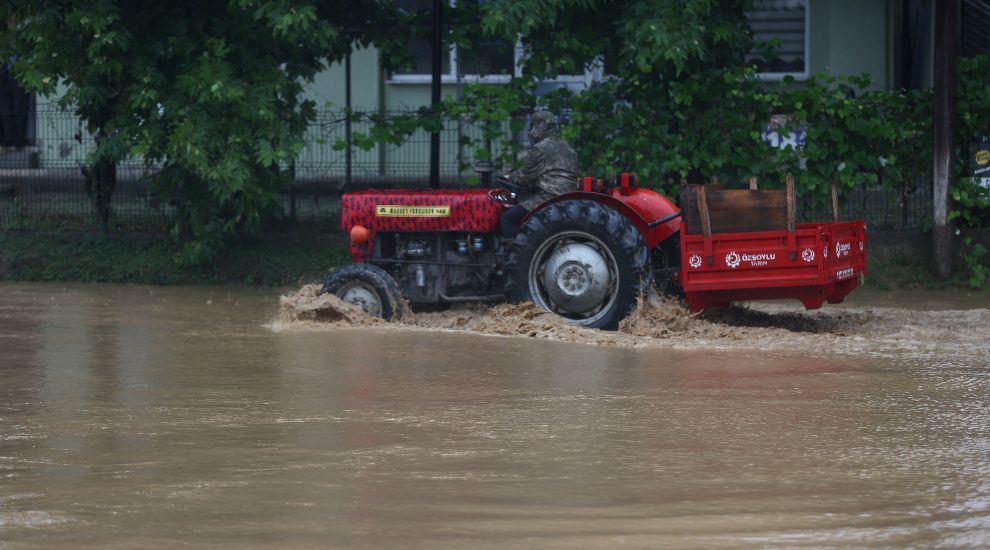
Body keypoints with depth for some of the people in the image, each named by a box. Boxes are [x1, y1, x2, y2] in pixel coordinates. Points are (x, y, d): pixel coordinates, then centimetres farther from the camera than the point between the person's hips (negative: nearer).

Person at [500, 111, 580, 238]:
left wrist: (511, 178, 19)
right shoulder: (566, 148, 18)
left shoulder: (539, 149, -9)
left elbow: (525, 176, -4)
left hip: (550, 198, -10)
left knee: (508, 218, -7)